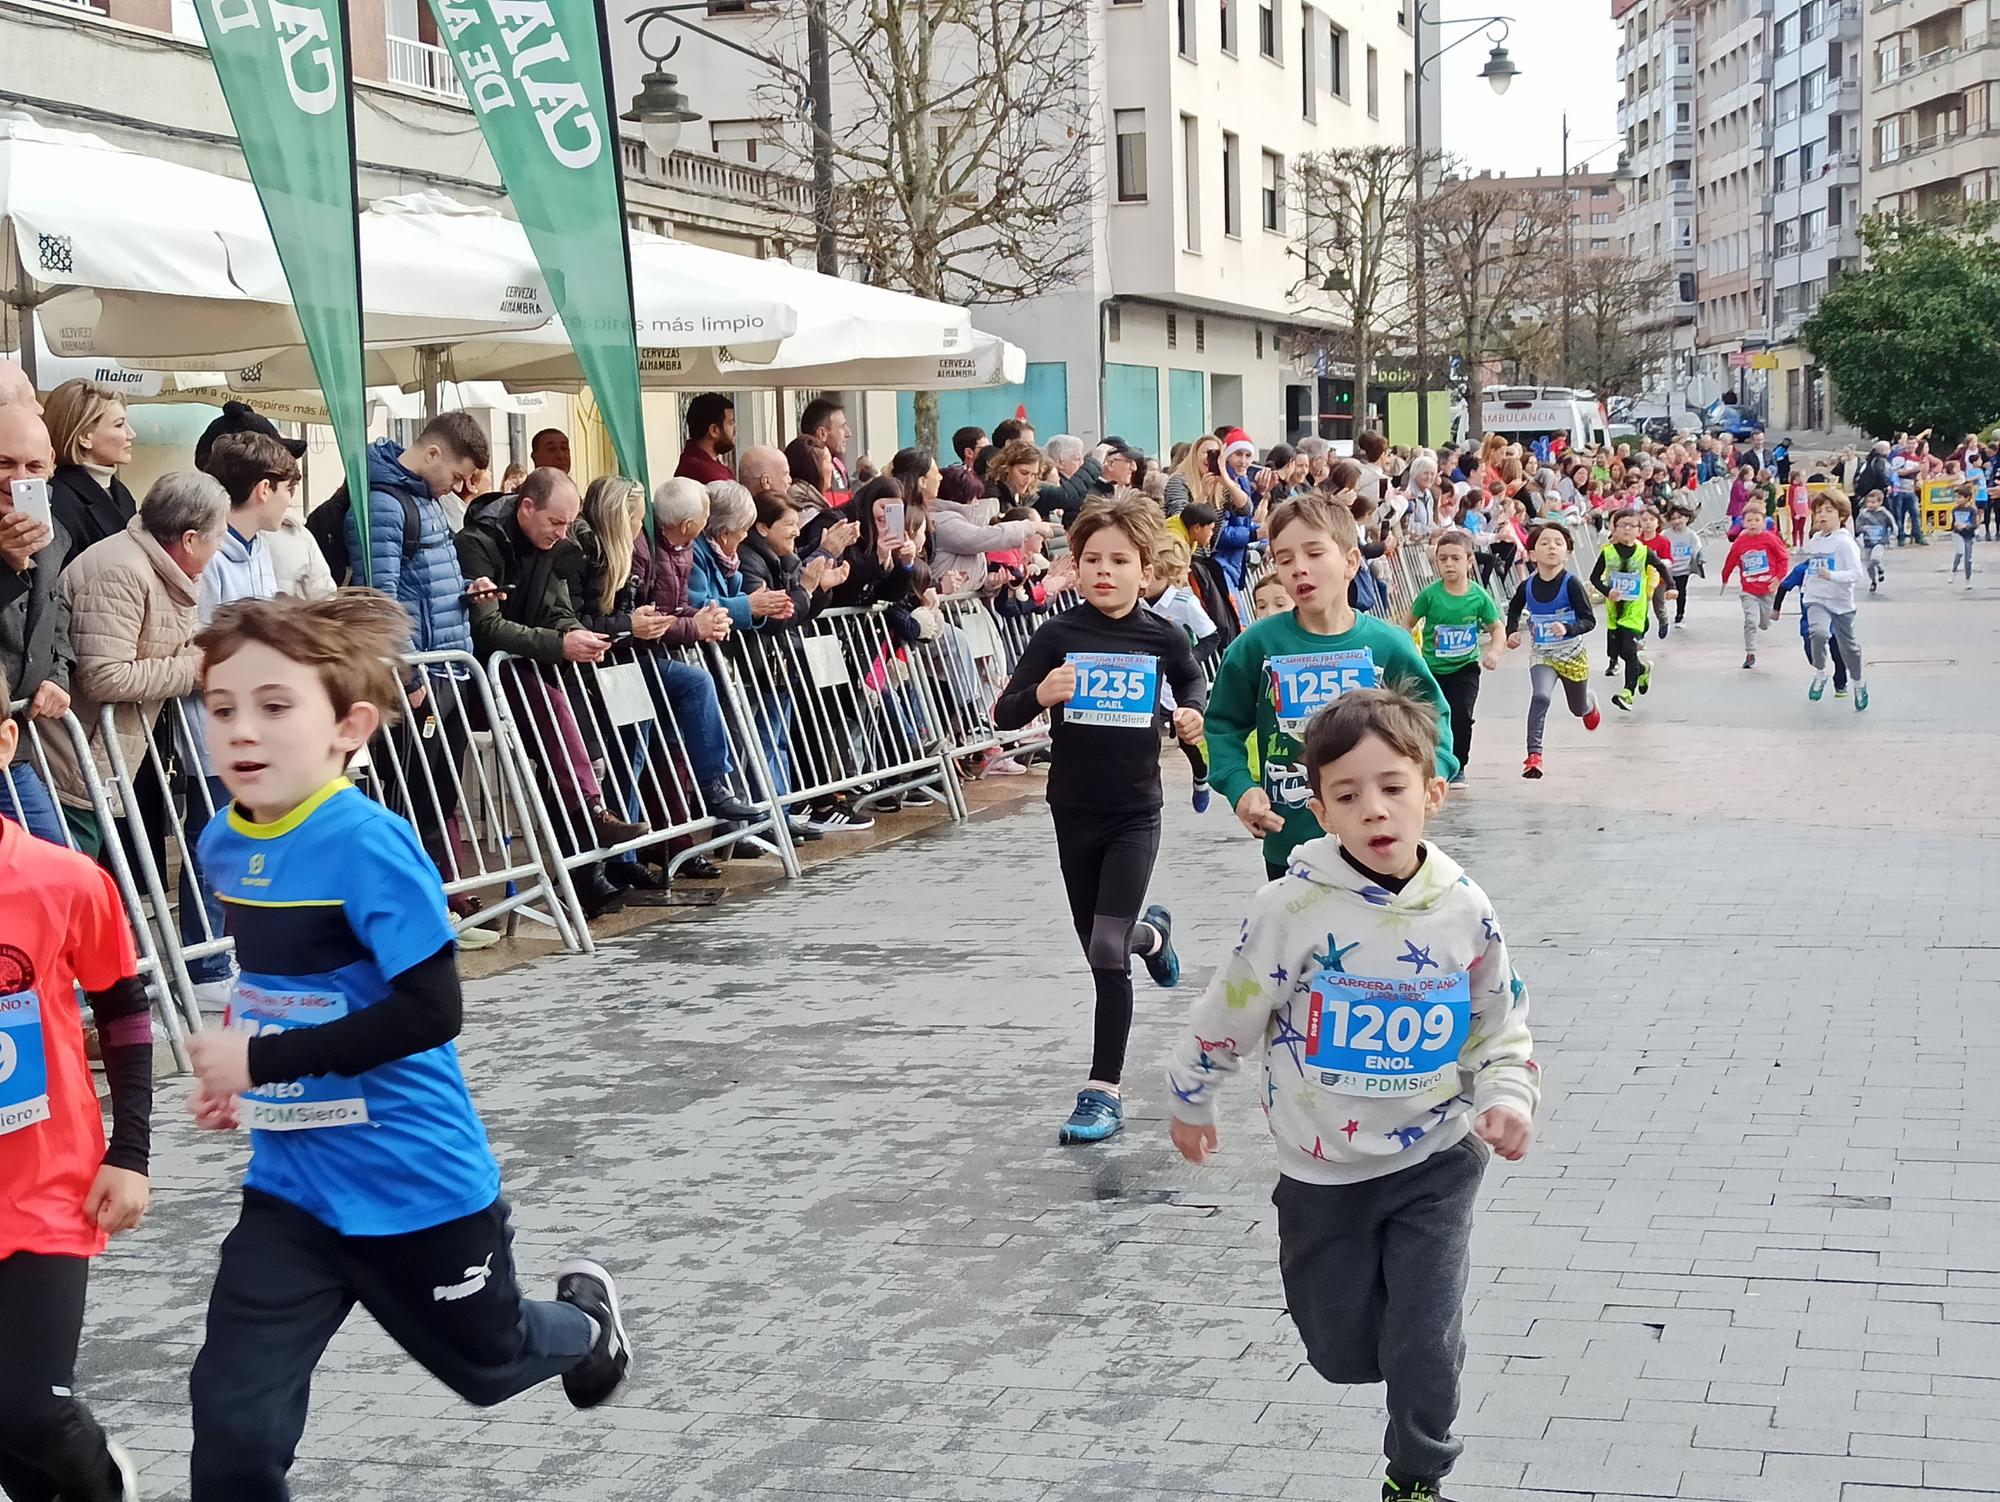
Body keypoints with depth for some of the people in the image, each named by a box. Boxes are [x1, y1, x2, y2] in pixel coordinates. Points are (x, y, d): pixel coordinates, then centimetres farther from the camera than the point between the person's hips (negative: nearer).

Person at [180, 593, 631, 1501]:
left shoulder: (367, 846, -24)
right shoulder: (222, 846, -1)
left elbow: (429, 1012, -27)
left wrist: (263, 1061, -26)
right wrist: (236, 1071, 3)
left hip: (415, 1184, -5)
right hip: (289, 1184, 6)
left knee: (487, 1362, 20)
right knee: (232, 1421, -4)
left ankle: (584, 1320, 53)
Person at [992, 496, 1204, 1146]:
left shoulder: (1162, 636, -5)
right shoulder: (1058, 635, -6)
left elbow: (1193, 685, 16)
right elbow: (1003, 714, -5)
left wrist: (1193, 716, -6)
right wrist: (1039, 694, -26)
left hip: (1135, 811, -2)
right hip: (1074, 810, 2)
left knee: (1108, 951, -12)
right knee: (1101, 952, 14)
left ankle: (1104, 1089, -1)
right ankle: (1151, 934, 52)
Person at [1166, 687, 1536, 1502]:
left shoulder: (1464, 910, -10)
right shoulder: (1295, 906, -19)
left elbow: (1501, 1025, 5)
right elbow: (1227, 1010, -5)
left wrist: (1508, 1095, -12)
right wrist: (1188, 1100, 6)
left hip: (1435, 1161, 1)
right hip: (1323, 1170, 0)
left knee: (1425, 1344, -2)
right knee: (1342, 1356, 11)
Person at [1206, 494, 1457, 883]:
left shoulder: (1388, 644, -7)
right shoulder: (1258, 644, -7)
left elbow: (1432, 717, 6)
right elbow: (1224, 724, 3)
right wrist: (1239, 787, -12)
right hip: (1287, 843, 0)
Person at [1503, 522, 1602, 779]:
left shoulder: (1571, 584, -19)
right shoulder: (1526, 587, -9)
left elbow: (1589, 620, -18)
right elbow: (1514, 610, 13)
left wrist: (1568, 629, -35)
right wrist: (1512, 632, -3)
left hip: (1573, 655, -1)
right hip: (1542, 654, 1)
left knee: (1579, 708, 20)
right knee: (1541, 697, -27)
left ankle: (1590, 703, 59)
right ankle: (1534, 754, -27)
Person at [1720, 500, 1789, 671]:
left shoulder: (1770, 539, -10)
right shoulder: (1740, 542, -4)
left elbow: (1784, 558, -4)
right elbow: (1730, 562, 9)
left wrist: (1778, 578, -12)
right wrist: (1725, 580, 20)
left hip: (1767, 589, 0)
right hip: (1748, 591, 0)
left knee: (1765, 624, 13)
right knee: (1751, 621, -14)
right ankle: (1750, 655, -5)